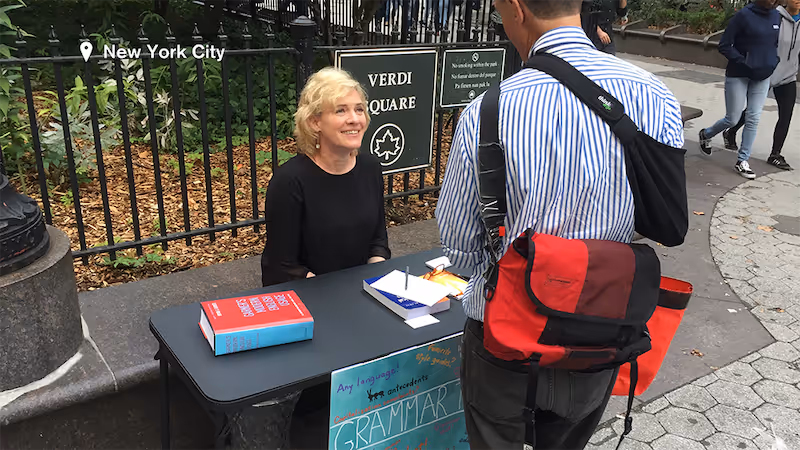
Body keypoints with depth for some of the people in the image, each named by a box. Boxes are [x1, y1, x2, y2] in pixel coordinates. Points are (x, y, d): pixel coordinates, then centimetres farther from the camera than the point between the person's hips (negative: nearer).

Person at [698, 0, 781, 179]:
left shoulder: (776, 17, 2)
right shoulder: (744, 15, -14)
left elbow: (775, 43, 17)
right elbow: (724, 46, -13)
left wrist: (773, 63, 2)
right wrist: (743, 62, -19)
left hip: (762, 77, 5)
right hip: (738, 76, -5)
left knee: (753, 119, 3)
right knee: (732, 119, 3)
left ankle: (742, 161, 11)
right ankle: (706, 134, 33)